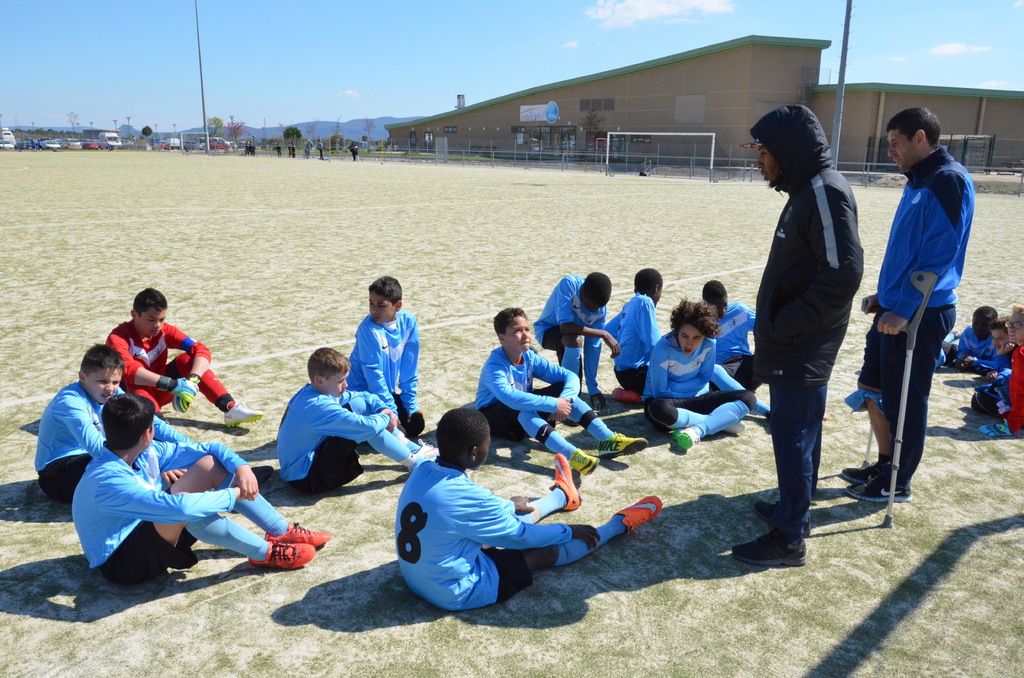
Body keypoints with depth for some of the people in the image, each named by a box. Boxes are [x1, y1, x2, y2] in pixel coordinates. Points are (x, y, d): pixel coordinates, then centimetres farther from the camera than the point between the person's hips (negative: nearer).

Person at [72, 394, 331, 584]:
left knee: (211, 465, -7)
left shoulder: (146, 453, -7)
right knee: (183, 506, -38)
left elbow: (209, 448, -3)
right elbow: (180, 507, -43)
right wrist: (233, 495, -30)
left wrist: (241, 466, -21)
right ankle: (265, 553, -21)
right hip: (121, 561, -8)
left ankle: (282, 530, -4)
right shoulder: (108, 482, -32)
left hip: (148, 531, 9)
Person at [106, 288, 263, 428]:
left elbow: (202, 351, -19)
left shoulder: (164, 331, -7)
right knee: (134, 382, -37)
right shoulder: (118, 338, -20)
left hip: (158, 391, 4)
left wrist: (193, 379, -37)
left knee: (187, 359, -20)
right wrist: (171, 384, -47)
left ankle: (230, 408, -30)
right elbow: (129, 370, -39)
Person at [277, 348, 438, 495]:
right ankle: (416, 462, -5)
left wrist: (385, 409, -6)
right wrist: (385, 418, -10)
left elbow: (363, 396, 11)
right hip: (306, 479, -10)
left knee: (358, 403, 1)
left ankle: (414, 448, 5)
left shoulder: (311, 392, 1)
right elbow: (367, 427, -32)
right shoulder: (320, 407, -29)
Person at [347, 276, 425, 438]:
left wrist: (411, 403, -2)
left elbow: (409, 366, -4)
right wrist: (390, 412, -20)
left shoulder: (408, 321, -12)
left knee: (416, 425, 3)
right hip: (363, 394, -6)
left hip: (387, 390, 6)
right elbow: (374, 375, -23)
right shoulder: (368, 329, -26)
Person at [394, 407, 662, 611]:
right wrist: (571, 530, 1)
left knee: (512, 512, 21)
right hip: (458, 593, -7)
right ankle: (621, 523, 24)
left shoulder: (422, 472, -9)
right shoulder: (467, 496, -32)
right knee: (546, 551, 5)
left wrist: (509, 506, 26)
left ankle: (562, 495, 47)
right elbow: (522, 536, -15)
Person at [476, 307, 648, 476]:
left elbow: (571, 377, -10)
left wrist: (563, 400, -31)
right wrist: (553, 404, -43)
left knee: (564, 390, -15)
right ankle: (573, 455, -55)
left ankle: (608, 440, -27)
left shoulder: (530, 357, -6)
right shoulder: (494, 366, -25)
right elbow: (509, 397, -45)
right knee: (522, 409, -40)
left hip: (524, 412, 6)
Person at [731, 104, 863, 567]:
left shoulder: (827, 192, -19)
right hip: (795, 347, 10)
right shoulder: (807, 190, 12)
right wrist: (776, 327, 12)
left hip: (803, 352, -10)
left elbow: (842, 275, -25)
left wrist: (784, 327, -20)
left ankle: (789, 539, 12)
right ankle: (792, 509, 36)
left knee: (793, 437, 0)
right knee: (797, 433, 20)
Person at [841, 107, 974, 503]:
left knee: (904, 401, 2)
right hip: (894, 308, 9)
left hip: (921, 314, -9)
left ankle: (898, 484, 18)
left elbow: (939, 255, -22)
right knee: (870, 387, 16)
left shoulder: (949, 181, -15)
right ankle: (885, 465, 32)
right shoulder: (918, 182, 13)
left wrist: (903, 308, -24)